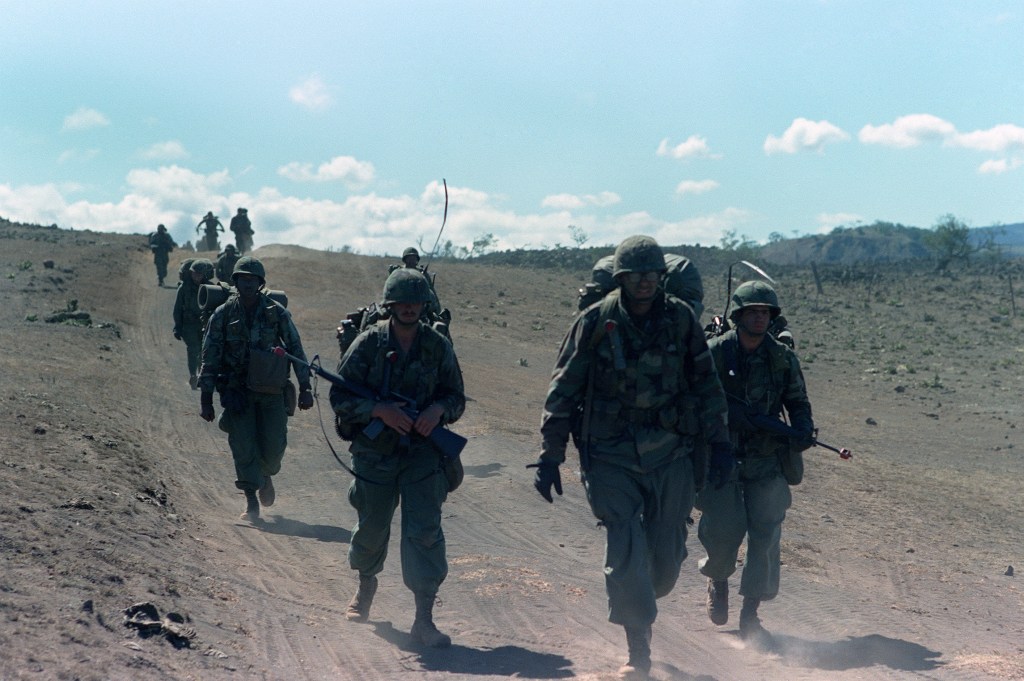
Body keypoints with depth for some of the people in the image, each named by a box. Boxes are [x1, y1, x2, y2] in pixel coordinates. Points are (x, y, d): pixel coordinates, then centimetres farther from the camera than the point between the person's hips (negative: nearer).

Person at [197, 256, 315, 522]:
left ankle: (266, 475, 33)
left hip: (271, 390, 0)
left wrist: (305, 387, -3)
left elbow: (296, 350, 3)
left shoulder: (277, 313, -1)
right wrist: (206, 398, -2)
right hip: (237, 391, 0)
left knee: (274, 445, 0)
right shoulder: (223, 315, -1)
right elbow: (210, 358, 2)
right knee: (243, 446, -6)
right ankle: (252, 502, 3)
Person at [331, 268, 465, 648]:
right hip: (375, 453, 0)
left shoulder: (438, 346, 1)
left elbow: (456, 397, 9)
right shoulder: (368, 344, -5)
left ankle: (424, 620, -9)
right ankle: (366, 585, 45)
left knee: (425, 531, -11)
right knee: (371, 528, 14)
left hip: (423, 451, 0)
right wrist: (380, 410, -21)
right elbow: (340, 398, -6)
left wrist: (439, 409, -14)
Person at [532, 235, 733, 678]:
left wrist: (719, 442, 6)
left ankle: (639, 605, 39)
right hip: (611, 456, -2)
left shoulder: (681, 319, -1)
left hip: (670, 455, 2)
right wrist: (550, 456, -5)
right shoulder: (595, 323, -7)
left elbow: (706, 384, 8)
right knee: (625, 552, -9)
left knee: (667, 555, 7)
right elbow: (563, 392, -3)